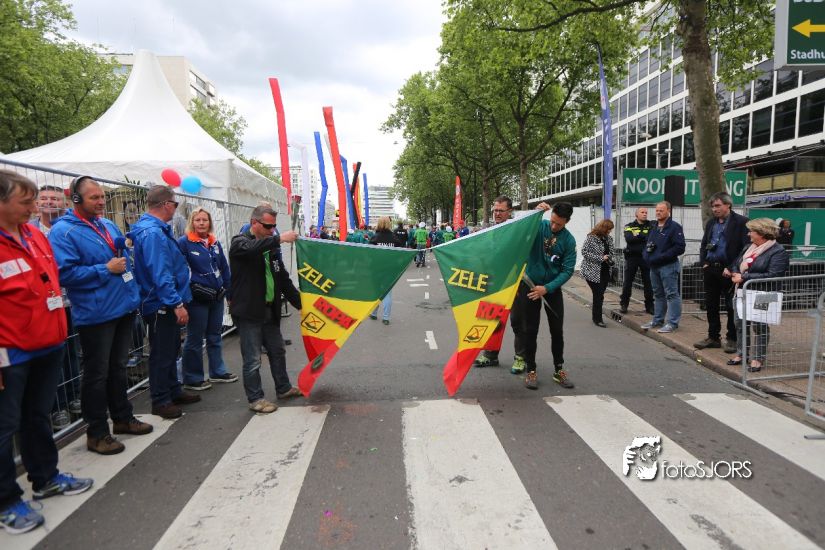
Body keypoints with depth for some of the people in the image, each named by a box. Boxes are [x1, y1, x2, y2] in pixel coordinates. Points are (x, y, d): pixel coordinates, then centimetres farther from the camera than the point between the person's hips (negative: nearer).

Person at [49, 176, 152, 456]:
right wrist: (106, 270, -19)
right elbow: (65, 273, -20)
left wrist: (134, 292, 14)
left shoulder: (109, 225, 12)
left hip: (124, 308, 7)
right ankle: (97, 433, 16)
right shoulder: (63, 231, -12)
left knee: (118, 368, 19)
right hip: (96, 314, -7)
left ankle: (123, 417, 33)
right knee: (97, 374, 4)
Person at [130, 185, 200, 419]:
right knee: (162, 354, 1)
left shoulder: (157, 229, 12)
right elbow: (160, 273, -27)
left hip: (166, 305, 11)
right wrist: (177, 303, -27)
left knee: (171, 350, 19)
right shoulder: (153, 233, -21)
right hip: (161, 304, -11)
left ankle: (174, 391, 32)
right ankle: (160, 401, 13)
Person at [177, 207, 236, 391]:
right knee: (195, 340, 4)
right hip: (197, 298, -6)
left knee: (215, 337, 17)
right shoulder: (184, 243, -9)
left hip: (217, 296, 6)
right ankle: (192, 379, 17)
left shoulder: (215, 243, 9)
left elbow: (224, 268, 13)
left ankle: (218, 372, 30)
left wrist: (230, 292, 13)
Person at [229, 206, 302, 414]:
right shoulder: (239, 242, -7)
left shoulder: (271, 247, 13)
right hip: (248, 311, -7)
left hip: (269, 310, 7)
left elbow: (284, 279, 14)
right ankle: (255, 399, 12)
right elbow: (251, 248, -34)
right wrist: (279, 239, -36)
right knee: (253, 359, -1)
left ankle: (283, 388, 33)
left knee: (278, 351, 17)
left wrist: (300, 303, 8)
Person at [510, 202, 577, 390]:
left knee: (557, 330, 8)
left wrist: (547, 288, -19)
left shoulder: (569, 240, -7)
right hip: (530, 285, -1)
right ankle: (531, 371, 15)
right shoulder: (539, 226, -9)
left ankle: (559, 370, 23)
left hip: (552, 288, 2)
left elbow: (567, 270, -9)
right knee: (530, 331, 3)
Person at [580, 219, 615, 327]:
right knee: (598, 295, -7)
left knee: (600, 295, 9)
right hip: (593, 271, -6)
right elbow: (584, 252, -14)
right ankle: (597, 319, 3)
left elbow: (611, 252, 20)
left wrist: (609, 258, -2)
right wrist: (600, 258, -18)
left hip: (605, 271, 6)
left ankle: (596, 317, 21)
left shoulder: (609, 238, 9)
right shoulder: (591, 238, -11)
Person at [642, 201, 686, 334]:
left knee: (671, 294, -5)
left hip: (668, 266, -8)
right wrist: (647, 250, 2)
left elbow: (679, 248, -16)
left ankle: (673, 323, -1)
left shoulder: (674, 227, -9)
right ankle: (658, 320, 24)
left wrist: (662, 256, -19)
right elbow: (647, 244, 25)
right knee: (658, 294, 15)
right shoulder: (653, 228, 16)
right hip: (654, 266, 8)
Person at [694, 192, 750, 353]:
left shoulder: (741, 222, -6)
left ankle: (732, 339, 13)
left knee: (731, 306, 2)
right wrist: (703, 263, 5)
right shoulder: (711, 223, 15)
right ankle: (713, 337, 21)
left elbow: (746, 247, -11)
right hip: (710, 269, 6)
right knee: (711, 305, 11)